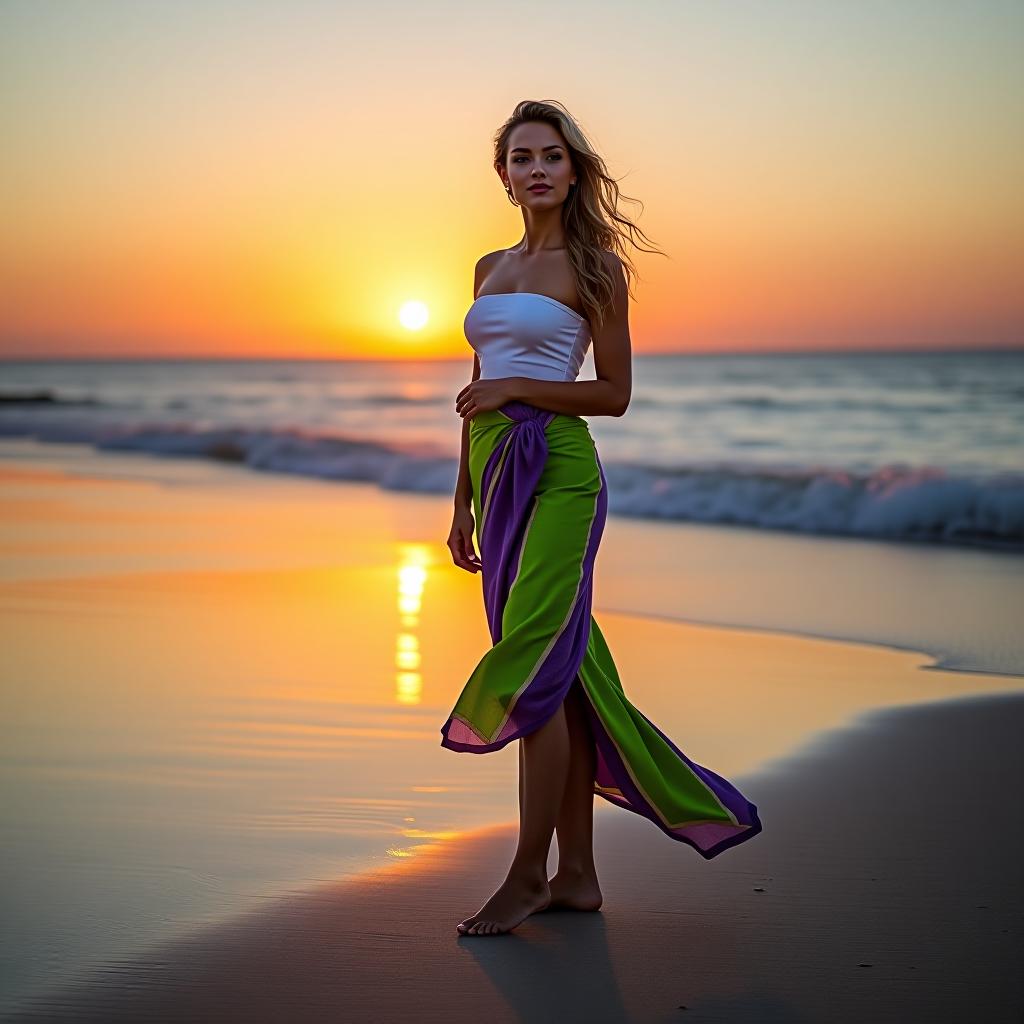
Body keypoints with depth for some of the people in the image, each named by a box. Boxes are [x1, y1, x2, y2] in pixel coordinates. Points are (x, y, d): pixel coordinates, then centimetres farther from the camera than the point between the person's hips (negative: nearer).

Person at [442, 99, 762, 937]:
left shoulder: (595, 267, -1)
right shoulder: (491, 268, 17)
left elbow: (615, 394, -4)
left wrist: (518, 389, -15)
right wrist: (464, 503, 16)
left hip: (558, 473, -7)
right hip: (499, 475, 7)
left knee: (531, 671, -11)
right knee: (563, 669, 8)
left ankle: (528, 873, -1)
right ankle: (577, 874, 14)